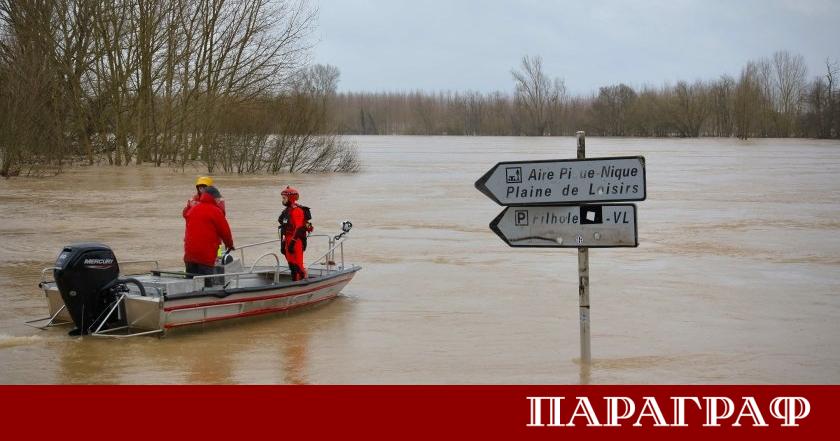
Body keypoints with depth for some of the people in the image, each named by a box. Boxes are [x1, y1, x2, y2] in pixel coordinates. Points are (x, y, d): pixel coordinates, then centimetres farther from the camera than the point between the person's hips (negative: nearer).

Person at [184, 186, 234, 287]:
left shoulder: (192, 210, 12)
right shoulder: (215, 211, -8)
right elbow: (225, 231, -4)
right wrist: (229, 244, 13)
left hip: (189, 253, 6)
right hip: (206, 255, -6)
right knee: (206, 283, -4)